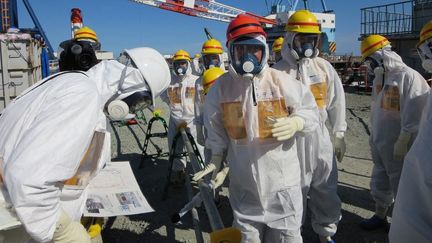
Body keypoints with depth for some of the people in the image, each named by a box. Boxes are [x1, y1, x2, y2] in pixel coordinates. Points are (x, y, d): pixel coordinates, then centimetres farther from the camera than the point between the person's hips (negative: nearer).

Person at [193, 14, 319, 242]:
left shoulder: (280, 81, -11)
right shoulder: (221, 87, -4)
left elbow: (310, 111, -3)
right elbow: (216, 129, 7)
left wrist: (295, 123, -23)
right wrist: (217, 159, 5)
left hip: (281, 177, -2)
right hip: (244, 179, 2)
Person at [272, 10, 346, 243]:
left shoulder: (324, 67, 4)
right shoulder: (278, 71, -6)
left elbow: (336, 103, 9)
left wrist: (339, 135, 10)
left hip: (320, 136, 3)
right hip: (290, 138, -3)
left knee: (326, 189, 14)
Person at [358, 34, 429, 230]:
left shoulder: (408, 76, -17)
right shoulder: (380, 77, 9)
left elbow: (413, 114, -19)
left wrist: (402, 141, -19)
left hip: (397, 145, -8)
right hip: (379, 142, 8)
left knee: (400, 183, 7)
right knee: (380, 181, 18)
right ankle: (380, 216, 34)